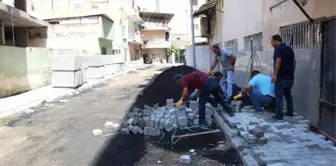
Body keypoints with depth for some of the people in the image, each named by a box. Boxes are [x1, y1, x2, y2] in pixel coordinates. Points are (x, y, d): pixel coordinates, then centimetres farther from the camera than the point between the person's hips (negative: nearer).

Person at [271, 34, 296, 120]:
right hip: (290, 76, 8)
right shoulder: (289, 49, 13)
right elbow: (294, 62, 16)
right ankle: (290, 112, 26)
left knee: (278, 95, -3)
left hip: (281, 77, -8)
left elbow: (278, 61, -22)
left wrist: (275, 74, -23)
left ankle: (279, 115, -2)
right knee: (288, 94, 19)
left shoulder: (278, 49, -11)